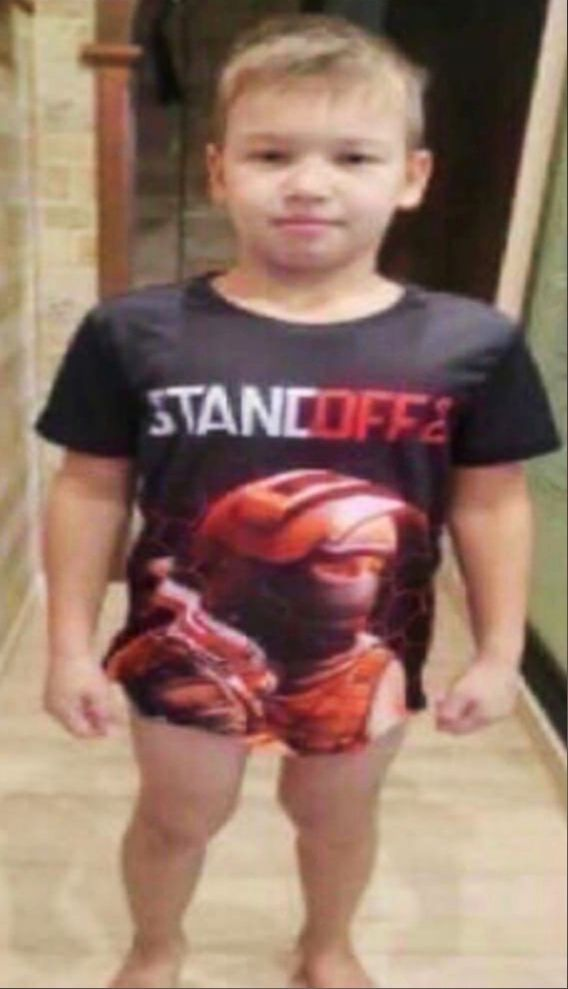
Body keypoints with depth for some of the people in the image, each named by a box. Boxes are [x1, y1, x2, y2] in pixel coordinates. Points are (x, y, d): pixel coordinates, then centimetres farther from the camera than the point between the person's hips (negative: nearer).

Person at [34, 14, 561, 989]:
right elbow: (90, 494, -7)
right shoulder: (136, 334, -16)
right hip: (188, 651, 0)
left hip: (366, 658, 1)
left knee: (337, 816, 26)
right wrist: (70, 645, -5)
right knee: (176, 816, 24)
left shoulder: (471, 344, -13)